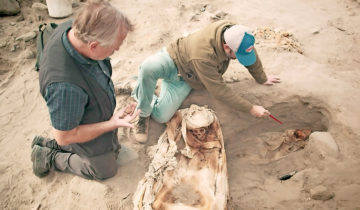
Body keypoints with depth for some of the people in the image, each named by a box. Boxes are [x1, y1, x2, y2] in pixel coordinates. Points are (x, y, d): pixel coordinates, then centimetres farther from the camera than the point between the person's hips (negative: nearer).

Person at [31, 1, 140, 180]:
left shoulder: (75, 28, -23)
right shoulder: (65, 86, -46)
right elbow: (64, 136, -29)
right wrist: (111, 124, -28)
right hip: (91, 136, -7)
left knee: (113, 149, 32)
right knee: (105, 171, 22)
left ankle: (51, 145, 34)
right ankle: (49, 158, 29)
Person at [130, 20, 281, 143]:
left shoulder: (234, 32, -22)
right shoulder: (203, 55, -40)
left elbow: (252, 56, 0)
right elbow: (220, 91, -33)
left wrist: (262, 79, 14)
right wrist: (251, 109, -27)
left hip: (185, 78, 5)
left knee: (161, 117, -16)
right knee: (149, 67, -42)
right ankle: (143, 113, -15)